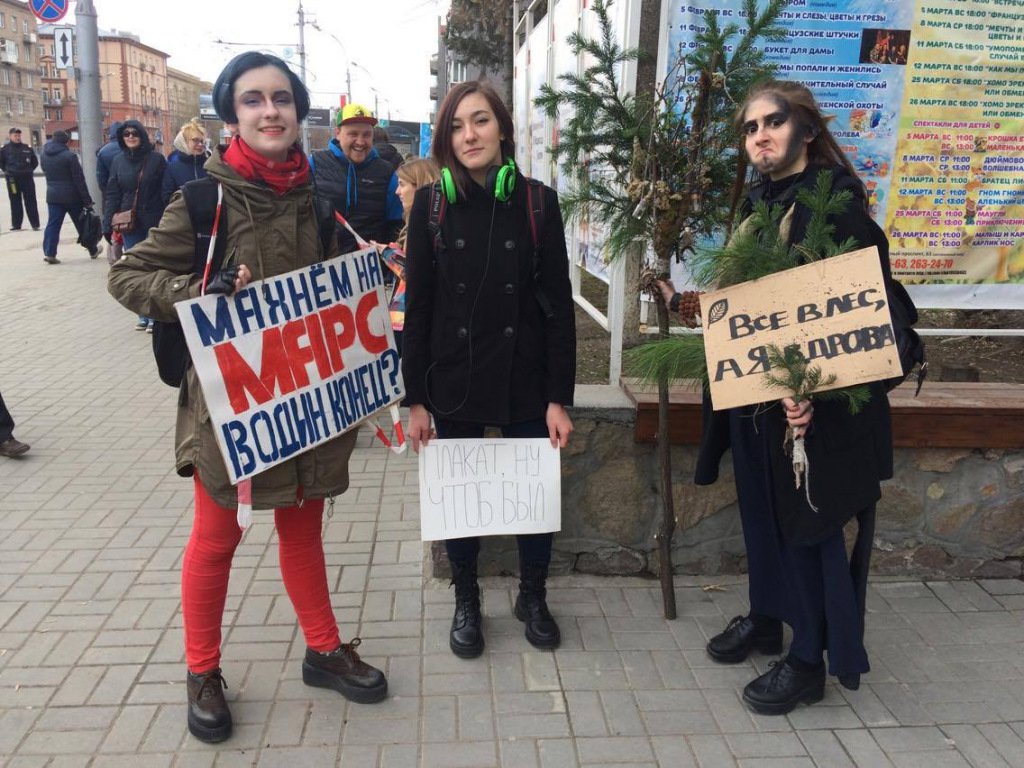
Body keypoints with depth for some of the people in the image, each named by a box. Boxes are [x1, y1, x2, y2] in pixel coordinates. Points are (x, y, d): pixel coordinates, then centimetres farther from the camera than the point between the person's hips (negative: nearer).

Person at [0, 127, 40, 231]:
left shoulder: (27, 148, 4)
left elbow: (35, 161, 15)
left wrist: (29, 170, 6)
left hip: (27, 178, 1)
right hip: (12, 179, -1)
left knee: (30, 201, 2)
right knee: (15, 202, 4)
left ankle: (35, 224, 4)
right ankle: (16, 224, 10)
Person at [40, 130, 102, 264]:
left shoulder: (44, 155, 4)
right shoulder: (69, 155, -14)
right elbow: (79, 180, -14)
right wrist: (87, 200, -11)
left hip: (53, 196, 4)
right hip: (72, 196, -4)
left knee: (53, 224, 3)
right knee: (82, 224, 9)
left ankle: (49, 252, -9)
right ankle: (93, 250, 22)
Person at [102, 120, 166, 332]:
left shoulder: (156, 159, -3)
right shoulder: (118, 161, 7)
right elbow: (112, 194, 7)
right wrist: (108, 225, 0)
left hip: (154, 224, -3)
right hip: (129, 226, 3)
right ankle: (143, 315, 16)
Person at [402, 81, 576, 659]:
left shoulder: (537, 202, -3)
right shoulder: (432, 204, -1)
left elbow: (559, 305, -3)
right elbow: (417, 306, 0)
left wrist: (559, 398, -7)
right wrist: (416, 398, -2)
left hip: (524, 380, 0)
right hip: (454, 382, 1)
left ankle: (534, 597, 33)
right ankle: (466, 603, 34)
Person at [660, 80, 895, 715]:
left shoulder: (837, 202, -14)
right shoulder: (757, 203, 9)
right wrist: (694, 303, 5)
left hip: (819, 406, -7)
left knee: (811, 523, 5)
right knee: (762, 508, 19)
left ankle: (811, 660, 22)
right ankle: (766, 617, 40)